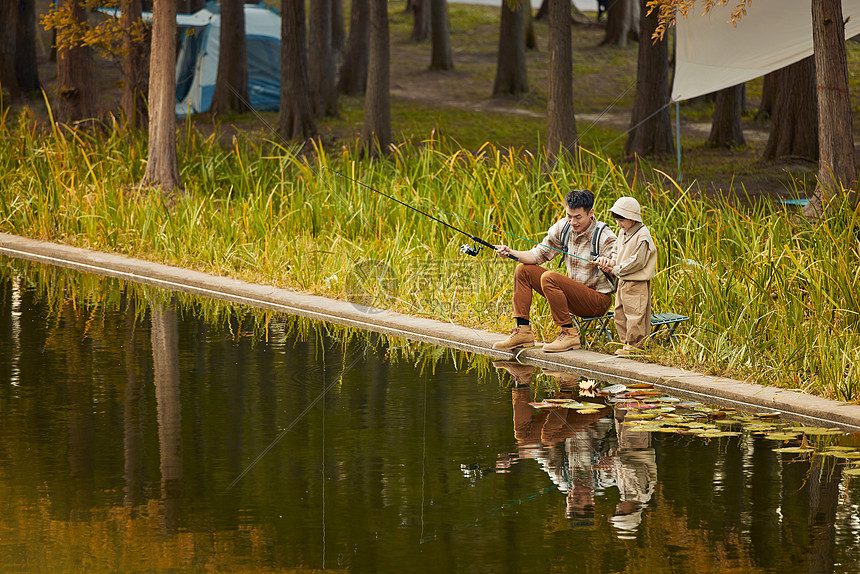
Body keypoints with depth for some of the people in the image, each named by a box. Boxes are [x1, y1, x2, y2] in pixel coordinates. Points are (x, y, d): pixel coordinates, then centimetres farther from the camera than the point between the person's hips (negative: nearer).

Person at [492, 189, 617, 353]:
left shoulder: (605, 238, -21)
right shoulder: (563, 227, -1)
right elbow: (539, 254, 6)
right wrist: (511, 253, -11)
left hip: (598, 299, -8)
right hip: (574, 293, 8)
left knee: (549, 278, -28)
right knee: (523, 270, 4)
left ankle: (569, 334, -21)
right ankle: (523, 332, 1)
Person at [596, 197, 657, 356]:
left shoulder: (642, 236, -17)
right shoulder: (624, 233, 11)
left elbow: (637, 261, -19)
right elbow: (617, 252, 19)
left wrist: (617, 270, -13)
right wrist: (609, 261, -4)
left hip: (637, 284, -9)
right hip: (623, 282, 9)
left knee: (634, 313, -5)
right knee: (620, 314, 12)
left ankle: (635, 344, 2)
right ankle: (626, 342, 21)